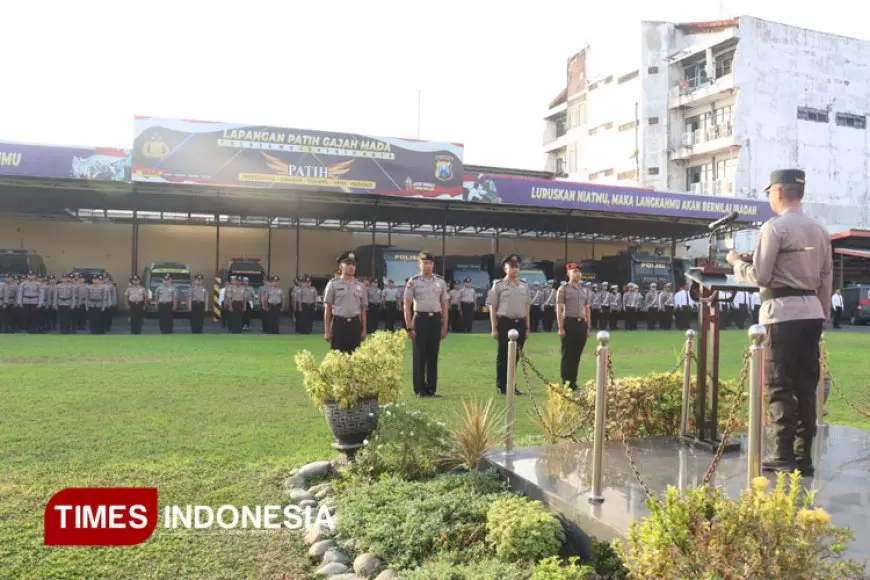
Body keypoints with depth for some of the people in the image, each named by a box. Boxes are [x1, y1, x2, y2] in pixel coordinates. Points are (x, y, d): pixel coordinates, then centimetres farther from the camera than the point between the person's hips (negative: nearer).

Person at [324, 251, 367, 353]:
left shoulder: (360, 286, 9)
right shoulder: (333, 284, -1)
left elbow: (363, 309, 12)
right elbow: (327, 308, 0)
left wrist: (364, 330, 9)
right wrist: (327, 330, -3)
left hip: (355, 324, 3)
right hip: (339, 323, -3)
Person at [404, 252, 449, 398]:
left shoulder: (440, 281, 7)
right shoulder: (413, 282, -2)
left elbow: (445, 305, 10)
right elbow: (407, 306, -2)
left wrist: (444, 327, 5)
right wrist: (409, 327, -8)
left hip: (436, 319, 3)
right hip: (420, 318, -3)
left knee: (433, 355, 8)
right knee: (419, 355, 2)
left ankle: (432, 388, 17)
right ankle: (420, 389, 11)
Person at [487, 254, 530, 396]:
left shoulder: (523, 286, 12)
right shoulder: (498, 285, -1)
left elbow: (527, 308, 15)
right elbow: (492, 308, -2)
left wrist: (527, 328, 11)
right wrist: (494, 328, -7)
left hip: (520, 323, 4)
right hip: (505, 323, -4)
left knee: (516, 355, 9)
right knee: (503, 355, 1)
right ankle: (501, 386, 10)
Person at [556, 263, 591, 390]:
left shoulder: (584, 290, 14)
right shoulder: (563, 289, -2)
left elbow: (587, 309, 16)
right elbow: (559, 310, -7)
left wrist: (587, 327, 12)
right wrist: (561, 328, -13)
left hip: (582, 323, 5)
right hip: (569, 323, -5)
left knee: (577, 355, 8)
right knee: (567, 355, -1)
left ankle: (573, 382, 17)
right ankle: (566, 383, 5)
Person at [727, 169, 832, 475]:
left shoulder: (775, 227, -9)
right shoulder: (820, 231, 12)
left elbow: (760, 276, -11)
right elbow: (827, 278, 13)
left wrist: (736, 263, 6)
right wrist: (824, 316, 19)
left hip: (782, 312, -6)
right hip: (812, 311, 7)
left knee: (780, 386, 0)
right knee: (806, 386, 9)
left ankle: (785, 456, 2)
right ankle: (804, 456, 13)